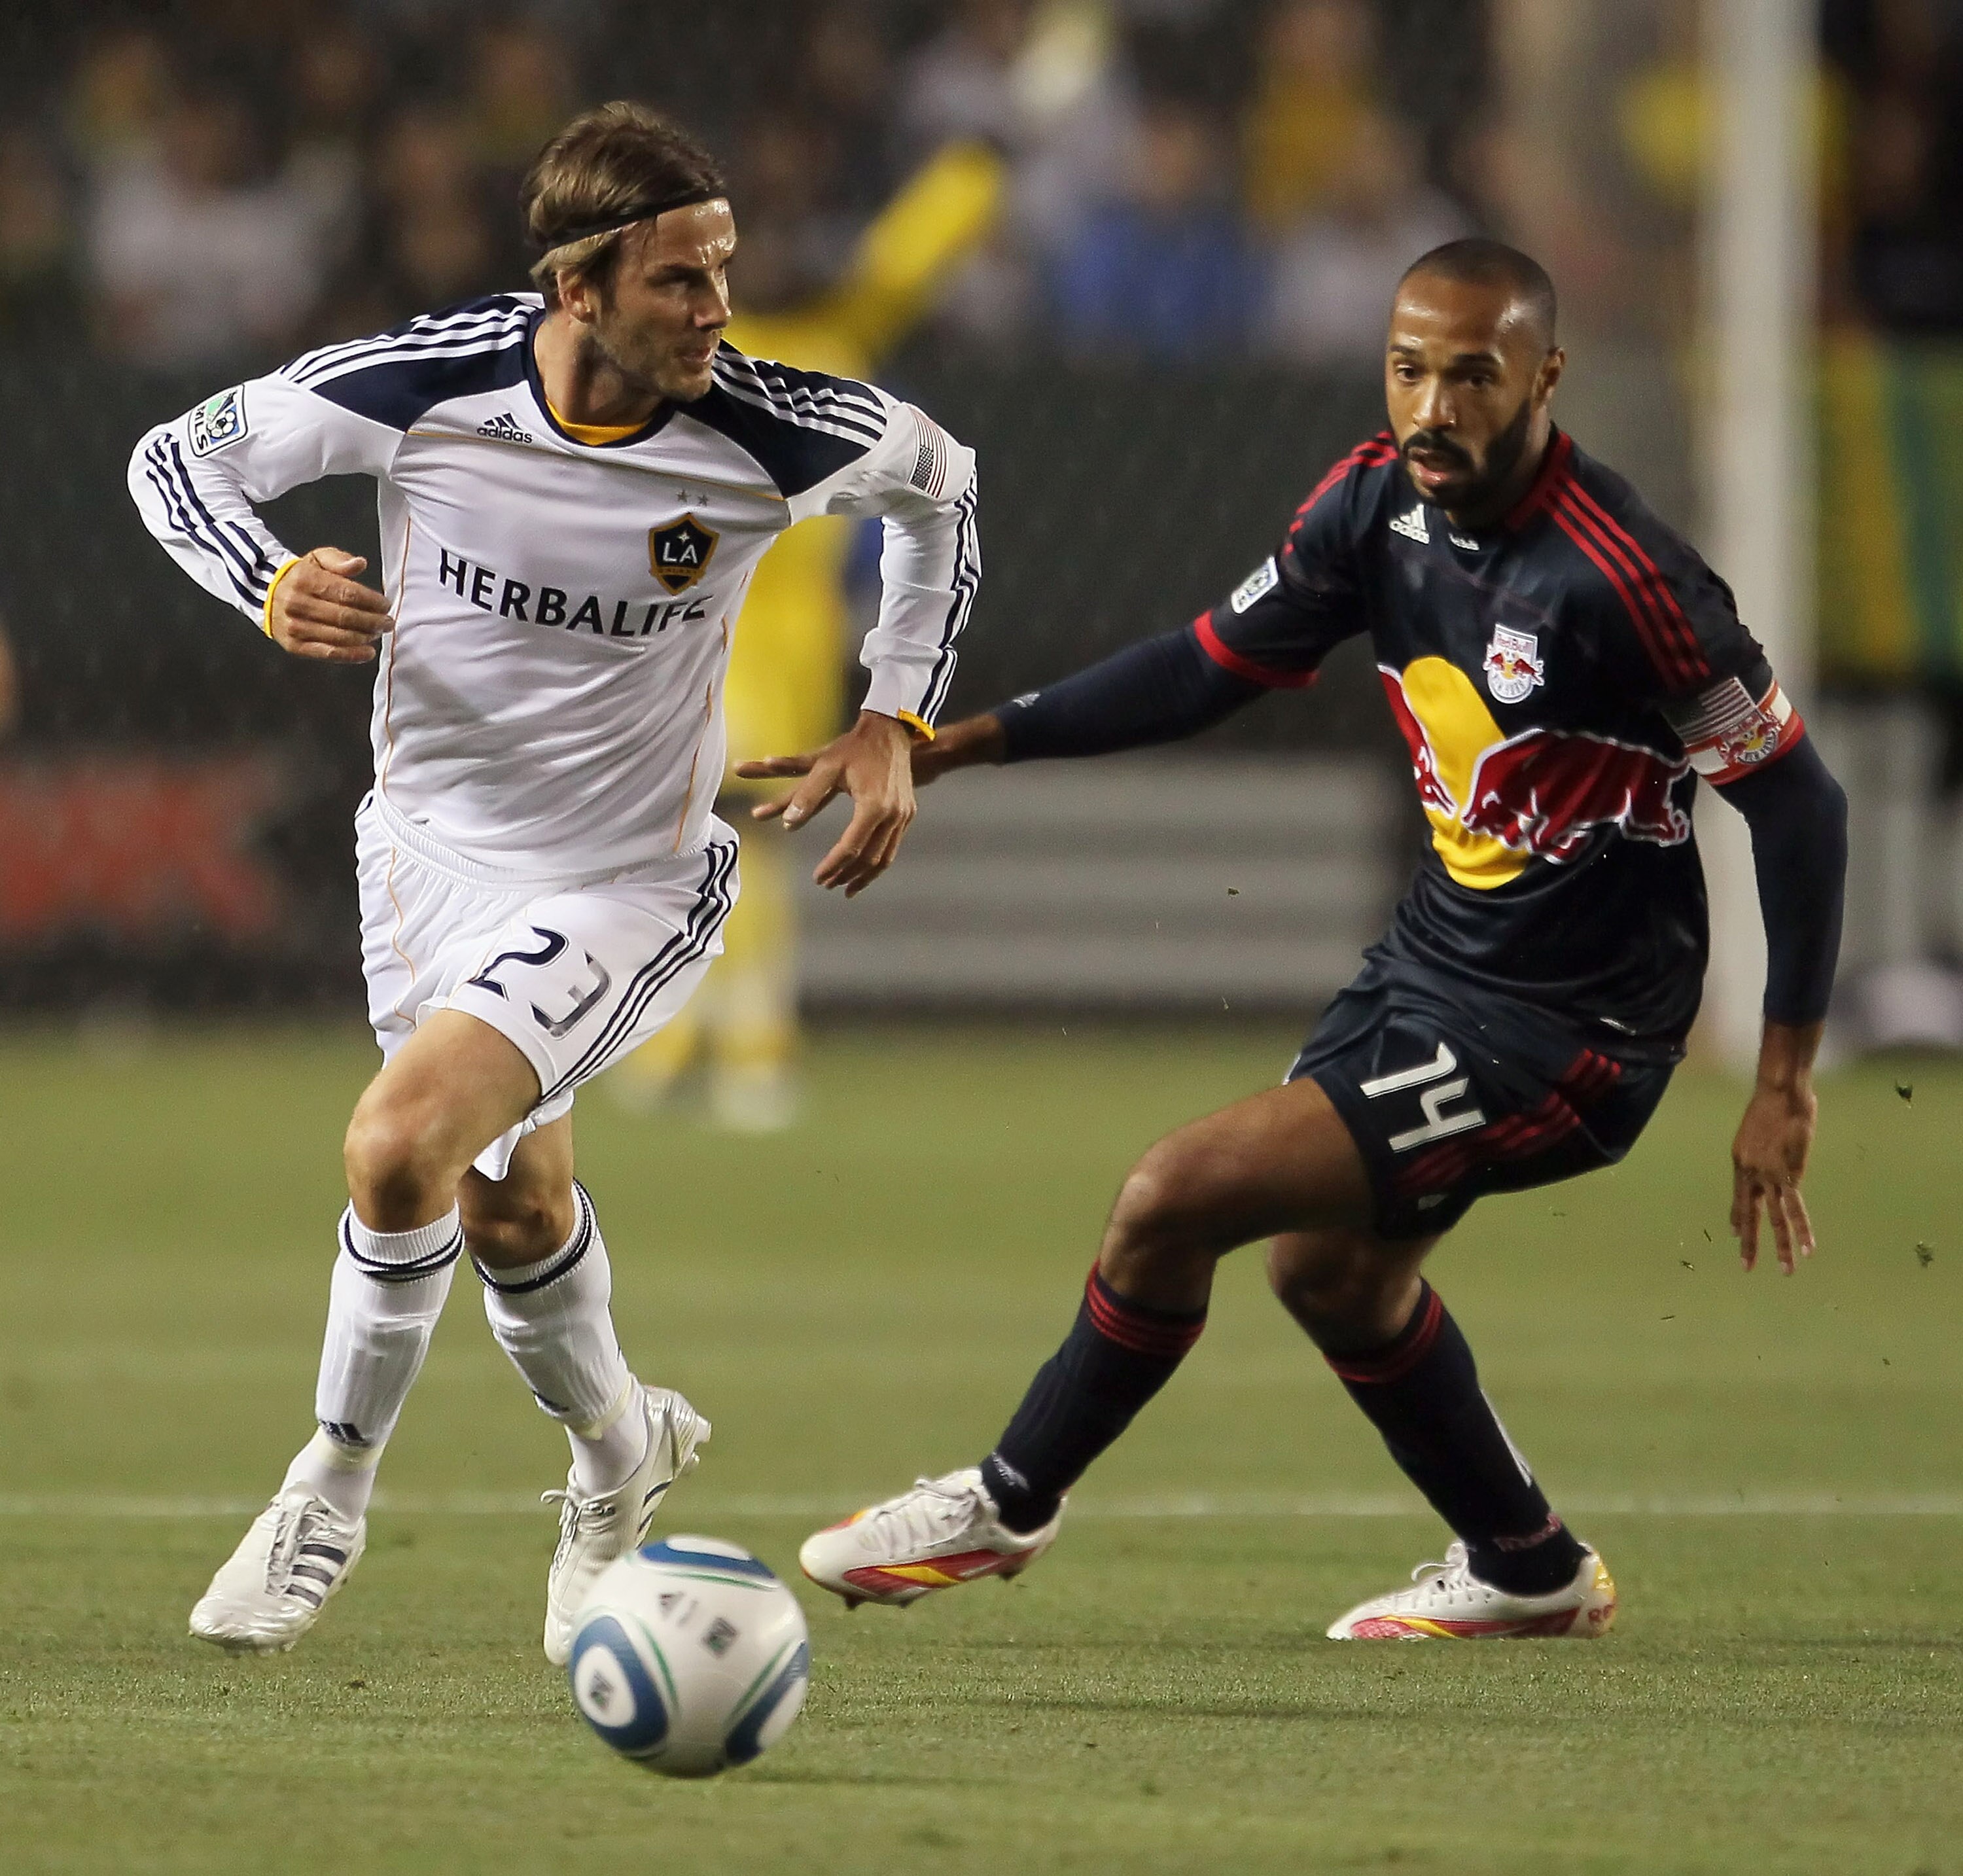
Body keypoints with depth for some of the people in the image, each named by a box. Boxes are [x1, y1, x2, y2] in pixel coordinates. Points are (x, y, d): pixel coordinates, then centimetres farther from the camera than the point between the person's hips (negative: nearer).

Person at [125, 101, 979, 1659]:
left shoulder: (776, 433, -21)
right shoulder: (421, 387, -20)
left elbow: (940, 479, 2)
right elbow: (180, 455, -6)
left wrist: (896, 722, -2)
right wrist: (272, 590, -27)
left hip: (629, 880, -3)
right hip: (433, 843, 3)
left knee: (400, 1146, -24)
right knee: (512, 1210, 19)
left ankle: (337, 1489, 0)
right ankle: (620, 1452, 50)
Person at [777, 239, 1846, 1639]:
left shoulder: (1616, 576, -26)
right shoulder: (1382, 502, -4)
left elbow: (1801, 802, -20)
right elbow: (1212, 665, 8)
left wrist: (1785, 1086, -19)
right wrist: (965, 742, 0)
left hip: (1559, 1027, -9)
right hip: (1439, 948, 9)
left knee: (1176, 1199, -12)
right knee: (1330, 1265, 24)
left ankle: (1010, 1504, 12)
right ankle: (1529, 1572, 44)